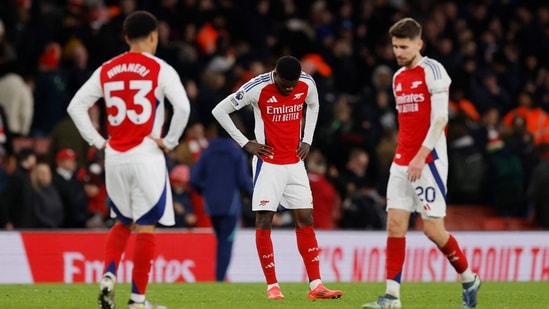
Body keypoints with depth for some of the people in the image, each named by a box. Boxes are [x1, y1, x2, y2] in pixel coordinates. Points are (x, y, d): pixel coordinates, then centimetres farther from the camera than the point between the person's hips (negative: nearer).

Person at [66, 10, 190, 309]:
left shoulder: (106, 70, 9)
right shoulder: (160, 70, -4)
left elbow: (76, 106, 7)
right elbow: (183, 107, -18)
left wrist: (97, 141, 8)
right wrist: (169, 141, -6)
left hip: (114, 157, 4)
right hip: (146, 156, -4)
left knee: (123, 223, 21)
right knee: (145, 227, 2)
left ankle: (108, 276, 0)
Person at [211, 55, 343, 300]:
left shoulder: (307, 84, -5)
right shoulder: (258, 88, -18)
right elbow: (219, 111, -9)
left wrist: (307, 140, 9)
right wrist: (245, 143, -10)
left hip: (295, 163, 4)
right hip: (268, 163, -4)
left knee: (305, 221, 2)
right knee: (264, 222, -5)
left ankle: (315, 285, 3)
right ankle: (272, 286, 0)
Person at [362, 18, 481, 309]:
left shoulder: (432, 71, -9)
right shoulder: (398, 78, 14)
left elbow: (440, 118, -16)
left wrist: (420, 156, -21)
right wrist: (404, 156, 15)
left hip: (428, 161, -7)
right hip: (402, 162, 7)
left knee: (433, 229, -5)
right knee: (395, 224, -2)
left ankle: (469, 279, 16)